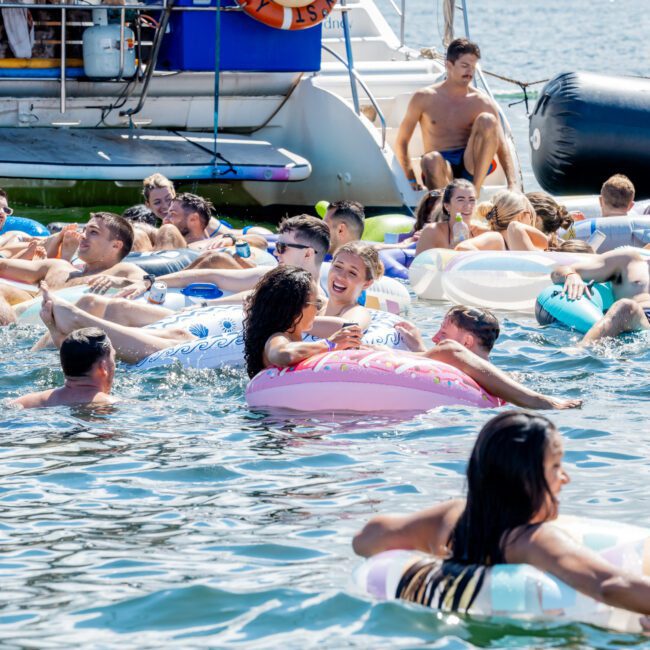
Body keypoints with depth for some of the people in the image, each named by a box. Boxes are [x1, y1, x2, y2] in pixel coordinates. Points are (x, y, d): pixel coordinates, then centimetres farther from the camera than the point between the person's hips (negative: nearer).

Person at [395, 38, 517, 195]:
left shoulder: (482, 102, 7)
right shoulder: (424, 98, 7)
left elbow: (502, 146, 0)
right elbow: (401, 142, 11)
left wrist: (512, 184, -17)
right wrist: (411, 180, -3)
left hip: (471, 165, 2)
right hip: (443, 166, -2)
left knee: (487, 120, -25)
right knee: (431, 160, -39)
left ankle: (475, 190, -27)